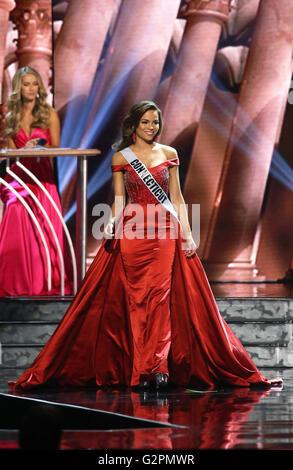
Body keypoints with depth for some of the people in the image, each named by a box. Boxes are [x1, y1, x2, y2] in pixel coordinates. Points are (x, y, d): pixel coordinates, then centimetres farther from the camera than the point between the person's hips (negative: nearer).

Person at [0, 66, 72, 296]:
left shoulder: (49, 113, 8)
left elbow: (56, 147, 5)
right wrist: (26, 149, -11)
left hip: (42, 176, -2)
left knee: (44, 231, -10)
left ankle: (47, 281, -6)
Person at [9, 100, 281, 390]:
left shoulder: (169, 154, 10)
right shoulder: (120, 157, 8)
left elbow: (176, 197, 10)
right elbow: (119, 200, 6)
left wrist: (187, 234, 2)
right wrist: (111, 222, -13)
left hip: (164, 231, 0)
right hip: (131, 233, 0)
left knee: (160, 296, -10)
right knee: (136, 298, -5)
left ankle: (158, 367, -13)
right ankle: (143, 370, -3)